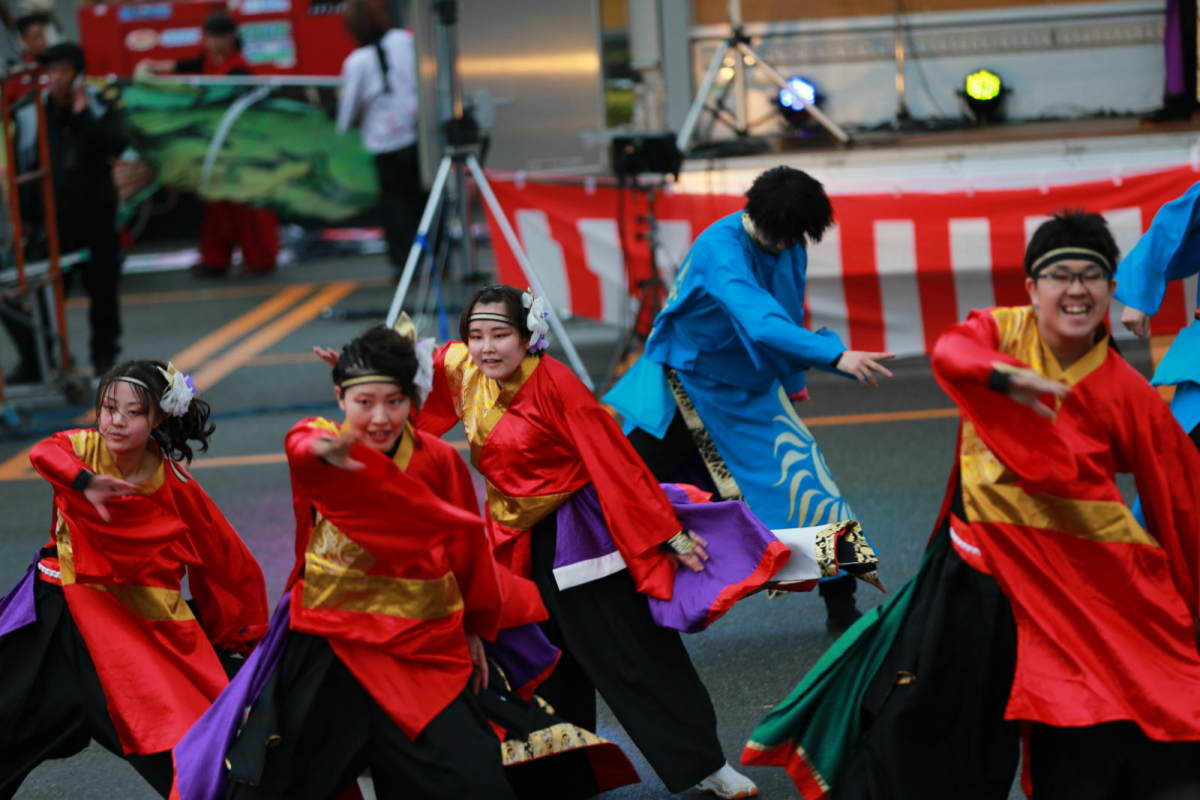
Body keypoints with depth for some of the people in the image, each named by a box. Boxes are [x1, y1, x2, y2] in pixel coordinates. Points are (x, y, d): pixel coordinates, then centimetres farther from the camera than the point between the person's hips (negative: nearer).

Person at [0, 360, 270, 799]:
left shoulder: (175, 486, -11)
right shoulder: (85, 448, -10)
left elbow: (227, 558, -2)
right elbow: (44, 453, -35)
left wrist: (247, 632, 4)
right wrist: (85, 481, -56)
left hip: (146, 620, -2)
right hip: (68, 610, 2)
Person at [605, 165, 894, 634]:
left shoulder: (789, 243, -7)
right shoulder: (721, 247, -30)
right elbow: (759, 320, -45)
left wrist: (794, 381, 18)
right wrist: (835, 355, -54)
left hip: (750, 392, 5)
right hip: (685, 383, -5)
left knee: (805, 482, -5)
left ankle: (842, 608, 4)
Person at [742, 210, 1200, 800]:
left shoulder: (1128, 394, -4)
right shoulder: (1001, 331, -2)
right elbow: (948, 354, -25)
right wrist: (1007, 375, -46)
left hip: (1084, 582, 0)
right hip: (979, 568, 1)